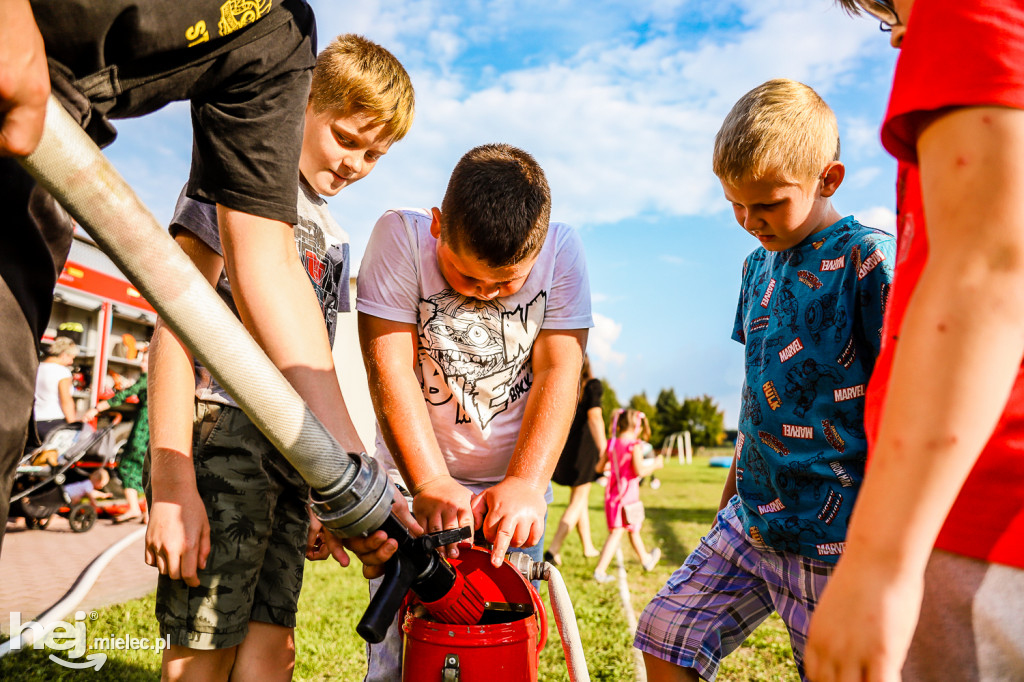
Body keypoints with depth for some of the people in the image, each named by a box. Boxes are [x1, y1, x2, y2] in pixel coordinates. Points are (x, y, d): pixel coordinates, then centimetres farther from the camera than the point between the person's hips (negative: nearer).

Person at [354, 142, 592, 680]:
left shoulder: (562, 251, -10)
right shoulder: (400, 236, -14)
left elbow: (557, 372, -12)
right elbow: (390, 367, -19)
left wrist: (526, 483, -22)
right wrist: (431, 483, -26)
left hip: (516, 486, 1)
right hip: (415, 480, -1)